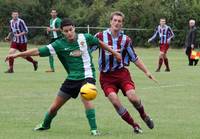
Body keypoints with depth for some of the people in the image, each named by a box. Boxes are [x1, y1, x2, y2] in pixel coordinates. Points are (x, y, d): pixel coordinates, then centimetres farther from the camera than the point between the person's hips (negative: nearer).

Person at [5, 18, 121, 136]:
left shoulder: (85, 38, -6)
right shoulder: (60, 44, -7)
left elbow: (100, 43, 13)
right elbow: (38, 51, -10)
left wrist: (114, 53, 19)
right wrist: (17, 55, -15)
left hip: (87, 76, -2)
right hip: (72, 78, 2)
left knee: (85, 98, -31)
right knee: (55, 106, 8)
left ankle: (94, 129, -25)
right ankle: (45, 125, 38)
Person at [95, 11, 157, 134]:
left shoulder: (126, 40, 2)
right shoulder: (101, 36, -3)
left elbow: (134, 58, 11)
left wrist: (147, 72, 9)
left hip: (122, 72, 1)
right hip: (106, 76, -1)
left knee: (132, 96, -21)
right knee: (114, 101, -20)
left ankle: (144, 115, 13)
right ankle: (134, 125, -3)